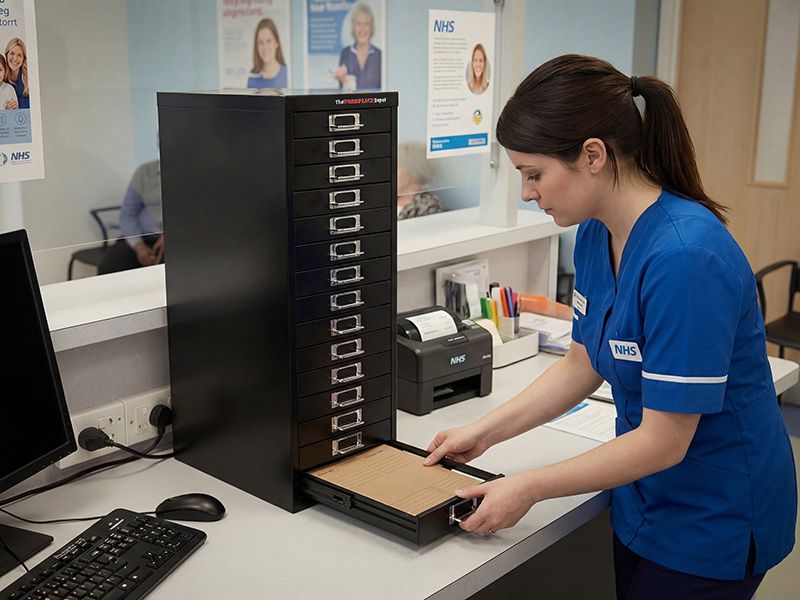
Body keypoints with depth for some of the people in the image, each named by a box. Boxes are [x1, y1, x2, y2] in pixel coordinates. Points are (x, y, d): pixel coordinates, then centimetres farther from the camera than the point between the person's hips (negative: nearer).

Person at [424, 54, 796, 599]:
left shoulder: (684, 257, -31)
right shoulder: (596, 235, -4)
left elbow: (663, 442, -26)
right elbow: (584, 366, 6)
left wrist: (528, 489, -20)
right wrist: (484, 432, 1)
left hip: (715, 518, -7)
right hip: (646, 498, 7)